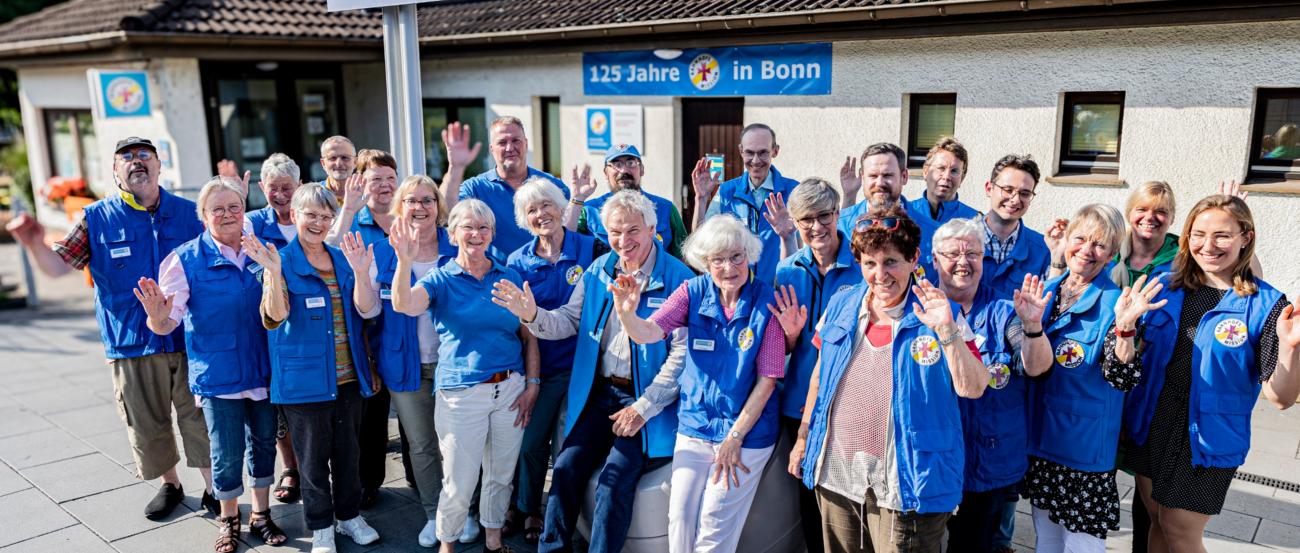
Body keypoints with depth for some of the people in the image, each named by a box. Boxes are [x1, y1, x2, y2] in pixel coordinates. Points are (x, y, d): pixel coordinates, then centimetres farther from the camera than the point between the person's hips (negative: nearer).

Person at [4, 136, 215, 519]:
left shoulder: (190, 213, 3)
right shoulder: (97, 219, 3)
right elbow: (58, 265, 2)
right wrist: (35, 244, -20)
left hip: (190, 339, -1)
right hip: (131, 344, 1)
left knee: (200, 417, 5)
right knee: (147, 423, 13)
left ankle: (214, 490, 20)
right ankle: (169, 484, 34)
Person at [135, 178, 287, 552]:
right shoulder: (186, 259, -8)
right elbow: (167, 323, -13)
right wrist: (157, 317, -35)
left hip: (264, 369, 3)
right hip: (218, 374, -3)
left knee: (264, 442, 14)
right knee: (227, 453, 4)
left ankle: (261, 514, 33)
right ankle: (228, 519, 28)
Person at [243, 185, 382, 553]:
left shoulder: (342, 260, 7)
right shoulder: (282, 262, -7)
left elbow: (365, 311, -4)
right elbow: (275, 317, -20)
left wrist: (359, 272, -20)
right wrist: (273, 273, -35)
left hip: (348, 378, 4)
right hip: (304, 380, -4)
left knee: (347, 452, 16)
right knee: (313, 457, 8)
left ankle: (349, 515, 33)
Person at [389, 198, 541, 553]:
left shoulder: (510, 278, 6)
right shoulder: (441, 280, -1)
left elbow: (529, 335, 9)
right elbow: (404, 305, -22)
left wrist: (533, 384, 0)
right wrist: (405, 261, -38)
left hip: (510, 389, 3)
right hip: (462, 395, -3)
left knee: (501, 475, 15)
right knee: (459, 484, 3)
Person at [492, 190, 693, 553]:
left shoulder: (678, 280, -13)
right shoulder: (598, 271, 5)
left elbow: (682, 353, -16)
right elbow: (570, 321, 6)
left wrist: (644, 407, -17)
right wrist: (533, 315, -15)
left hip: (647, 399, -5)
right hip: (599, 392, 5)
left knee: (615, 478, -16)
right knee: (567, 467, -3)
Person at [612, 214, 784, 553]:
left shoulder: (767, 302, -13)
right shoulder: (694, 292, -5)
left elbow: (768, 379, -12)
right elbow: (648, 334, -19)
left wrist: (735, 438, -12)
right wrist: (627, 313, -41)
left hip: (748, 431, -3)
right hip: (695, 425, 3)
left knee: (715, 525, 4)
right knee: (680, 516, 7)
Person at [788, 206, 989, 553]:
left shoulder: (938, 316, -7)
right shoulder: (841, 305, 4)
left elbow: (973, 388, -14)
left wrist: (946, 331, -26)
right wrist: (803, 438, 15)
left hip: (905, 486, -4)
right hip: (835, 476, 4)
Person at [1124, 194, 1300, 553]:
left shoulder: (1267, 306, -11)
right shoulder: (1167, 287, -1)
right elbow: (1129, 363, 5)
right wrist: (1125, 328, -15)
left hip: (1207, 438, -3)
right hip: (1150, 426, 4)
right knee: (1158, 521, 17)